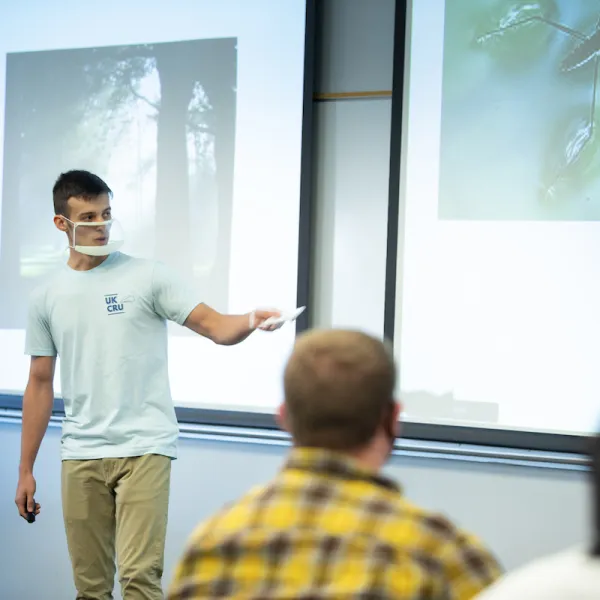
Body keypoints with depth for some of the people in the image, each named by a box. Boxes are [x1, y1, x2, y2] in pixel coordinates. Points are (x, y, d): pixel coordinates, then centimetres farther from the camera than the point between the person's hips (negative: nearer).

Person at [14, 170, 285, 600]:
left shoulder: (148, 276, 0)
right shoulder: (47, 297, 10)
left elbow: (215, 326, -7)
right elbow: (40, 385, 14)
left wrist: (251, 321, -31)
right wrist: (25, 470, 13)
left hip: (144, 448, -3)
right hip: (81, 453, 3)